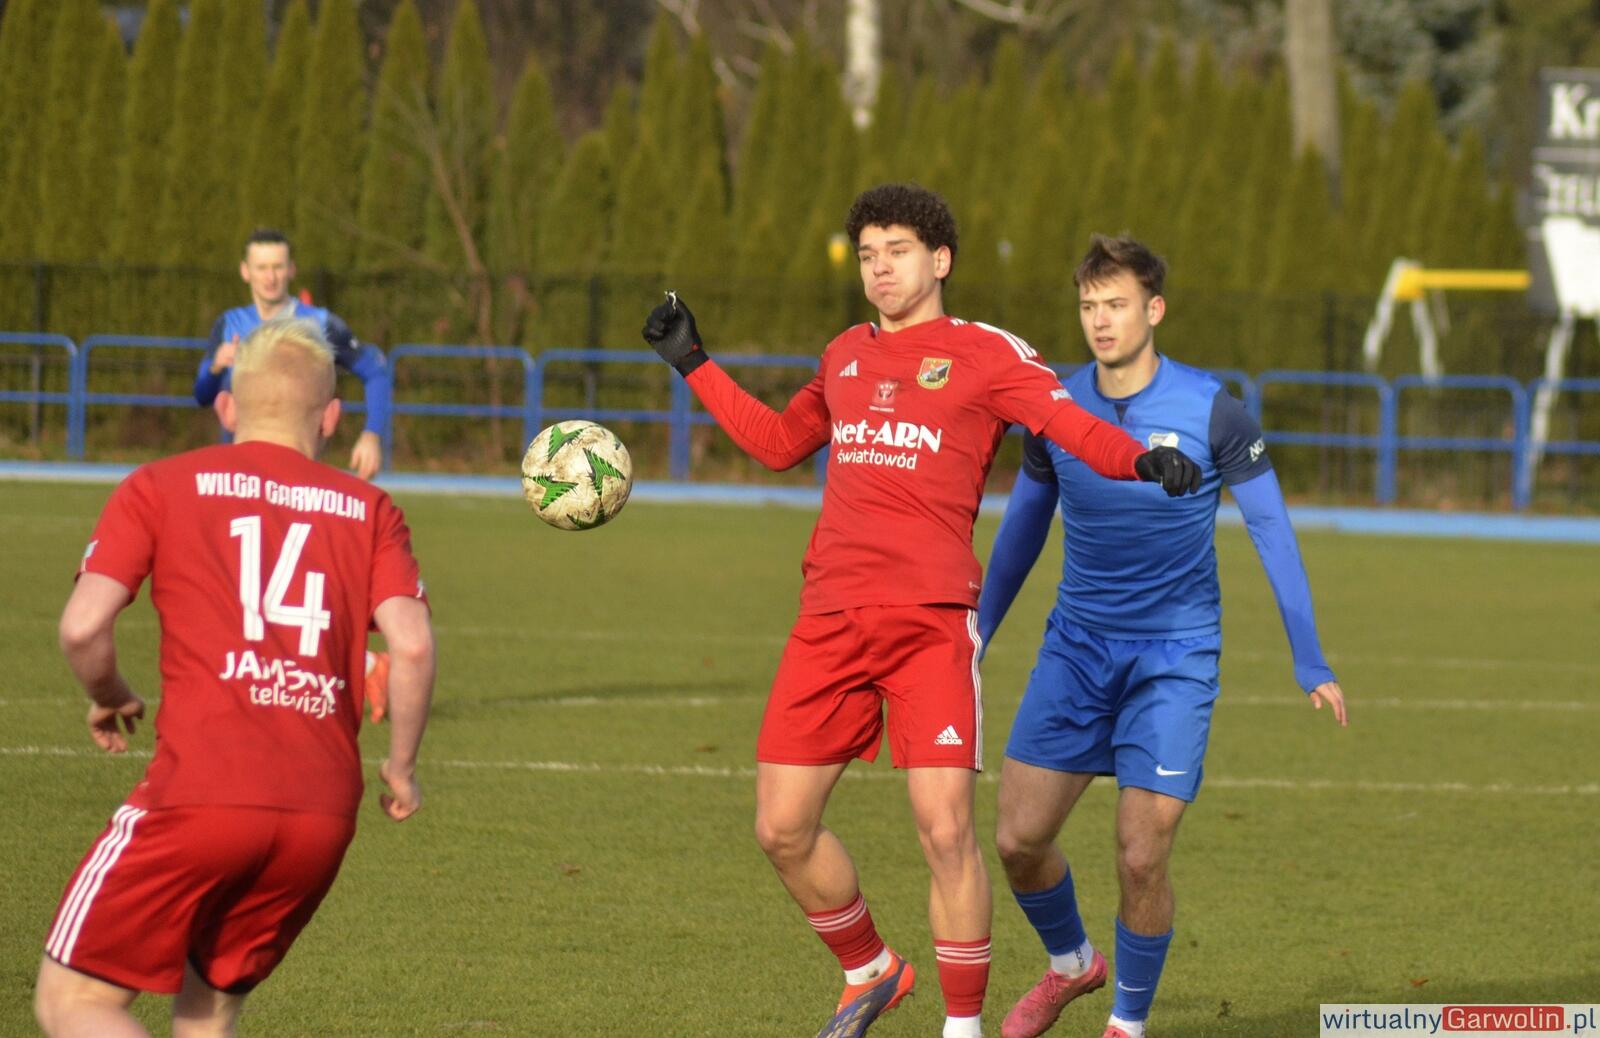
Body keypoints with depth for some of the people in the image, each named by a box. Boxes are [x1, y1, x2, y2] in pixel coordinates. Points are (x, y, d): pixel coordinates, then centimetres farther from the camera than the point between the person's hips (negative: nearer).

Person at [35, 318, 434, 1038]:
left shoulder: (160, 487, 8)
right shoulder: (368, 510, 14)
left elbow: (82, 628, -2)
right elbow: (412, 644, 0)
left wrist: (108, 699, 19)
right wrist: (401, 768, 15)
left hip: (199, 794, -4)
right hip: (324, 813, 4)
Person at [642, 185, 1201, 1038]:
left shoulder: (984, 354, 1)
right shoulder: (846, 356, 19)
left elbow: (1075, 425, -11)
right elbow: (778, 441, 35)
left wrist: (1142, 460, -31)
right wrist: (693, 365, 35)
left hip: (931, 622, -5)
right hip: (831, 617, 5)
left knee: (946, 831, -11)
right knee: (783, 829, 3)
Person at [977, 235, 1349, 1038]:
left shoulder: (1211, 411, -11)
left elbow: (1271, 529, -3)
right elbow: (1023, 526, 15)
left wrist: (1310, 663, -5)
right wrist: (975, 638, 20)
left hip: (1175, 657, -3)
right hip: (1077, 647, 4)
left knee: (1141, 858, -10)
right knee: (1018, 837, -1)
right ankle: (1070, 963, 30)